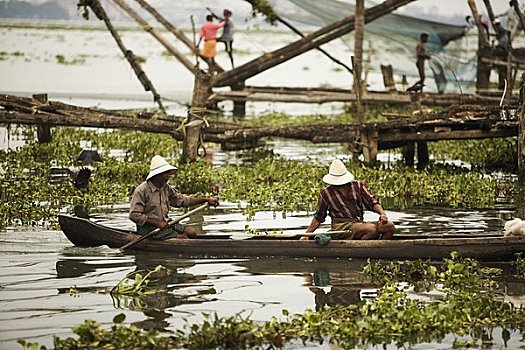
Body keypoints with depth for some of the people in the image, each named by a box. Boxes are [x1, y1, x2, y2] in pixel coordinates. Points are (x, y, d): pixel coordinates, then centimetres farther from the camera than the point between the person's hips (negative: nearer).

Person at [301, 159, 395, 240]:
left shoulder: (358, 186, 12)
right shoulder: (326, 193, 7)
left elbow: (372, 202, 11)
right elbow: (318, 217, 16)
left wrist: (382, 213, -10)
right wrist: (307, 234, 13)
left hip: (360, 223, 4)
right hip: (341, 227, -4)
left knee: (390, 226, -17)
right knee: (372, 229, -32)